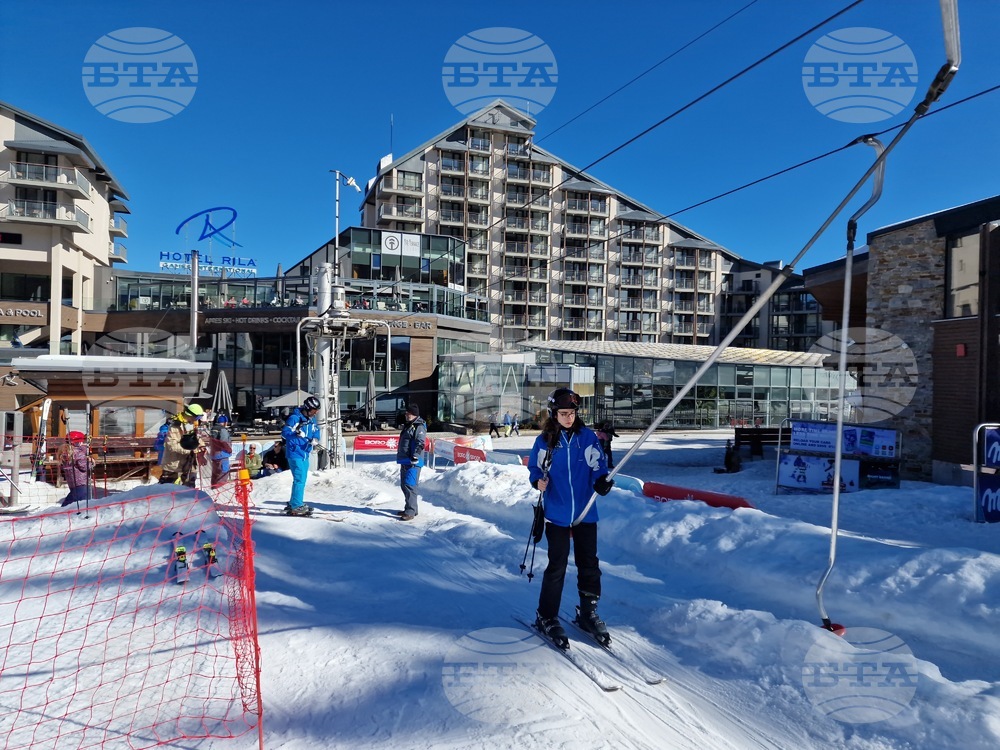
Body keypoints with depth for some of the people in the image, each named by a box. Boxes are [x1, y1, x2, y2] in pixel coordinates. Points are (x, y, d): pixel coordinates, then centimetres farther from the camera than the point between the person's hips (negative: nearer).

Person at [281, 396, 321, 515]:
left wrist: (315, 440, -7)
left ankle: (293, 504, 28)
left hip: (305, 453, 9)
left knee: (302, 479, 15)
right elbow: (284, 433, -15)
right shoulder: (294, 418, -14)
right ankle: (296, 506, -9)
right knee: (300, 479, -13)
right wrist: (296, 433, -33)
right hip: (295, 453, -9)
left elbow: (316, 431, 15)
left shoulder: (312, 419, 10)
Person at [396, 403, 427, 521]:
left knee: (409, 485, -15)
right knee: (404, 485, 16)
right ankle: (409, 508, 27)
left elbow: (420, 443, -20)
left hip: (413, 462, -10)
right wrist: (401, 457, 27)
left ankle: (410, 512, -15)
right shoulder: (407, 426, 21)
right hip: (405, 461, 10)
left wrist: (415, 456, -29)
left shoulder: (419, 427, -10)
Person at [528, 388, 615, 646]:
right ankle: (547, 617, 18)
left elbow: (598, 466, -1)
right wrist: (538, 482, -16)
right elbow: (534, 468, 5)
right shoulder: (544, 441, -3)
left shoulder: (587, 436, -2)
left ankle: (588, 612, 30)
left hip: (585, 512, 2)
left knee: (589, 564, 10)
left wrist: (603, 481, -21)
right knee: (557, 566, 3)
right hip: (557, 514, -2)